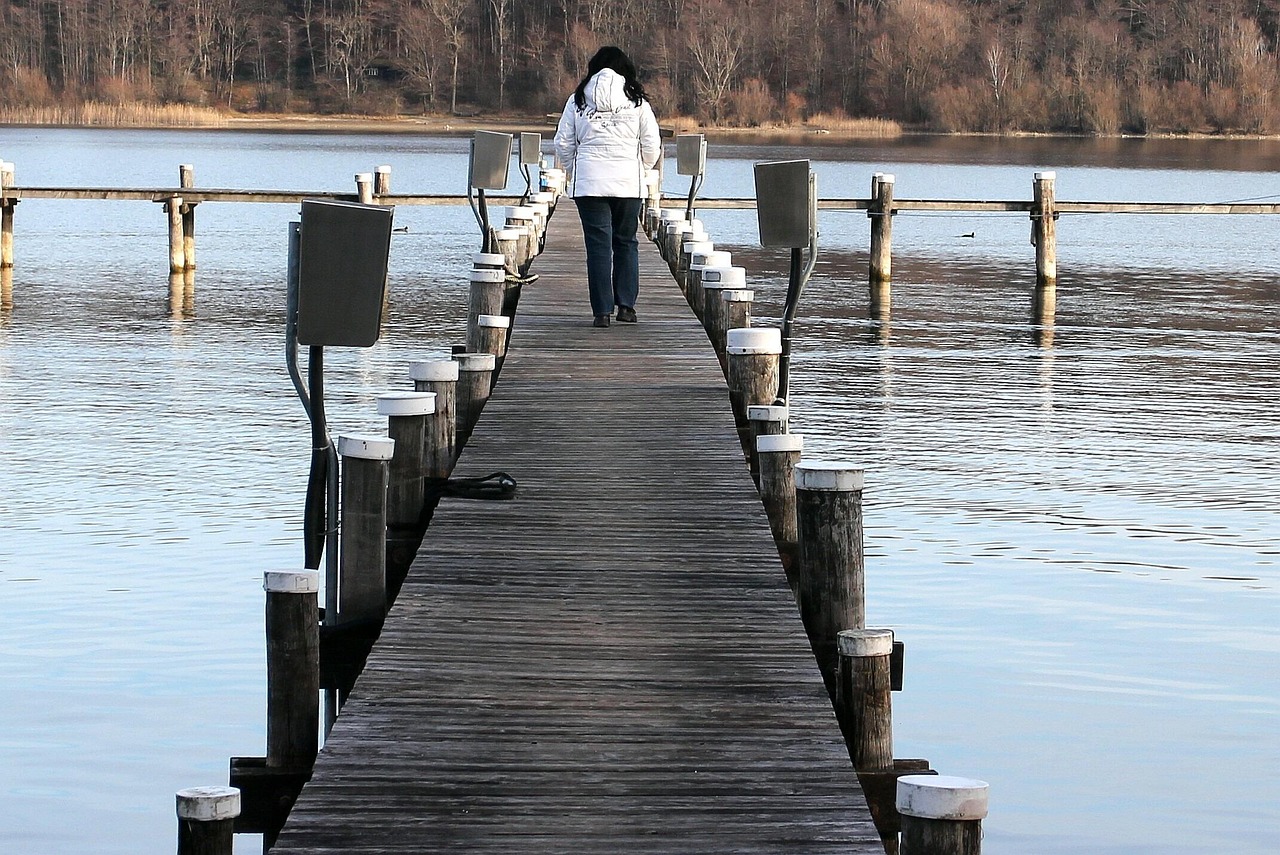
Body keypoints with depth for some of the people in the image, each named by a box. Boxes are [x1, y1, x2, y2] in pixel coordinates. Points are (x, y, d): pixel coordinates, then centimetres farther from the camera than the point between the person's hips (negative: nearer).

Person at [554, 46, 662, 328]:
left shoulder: (578, 100, 4)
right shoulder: (637, 101, 3)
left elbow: (563, 143, 5)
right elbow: (652, 146, 4)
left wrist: (573, 172, 19)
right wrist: (641, 171, 20)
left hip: (589, 184, 0)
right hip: (629, 183, 0)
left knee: (598, 244, 0)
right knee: (626, 242, 12)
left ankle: (602, 310, -4)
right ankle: (626, 305, 9)